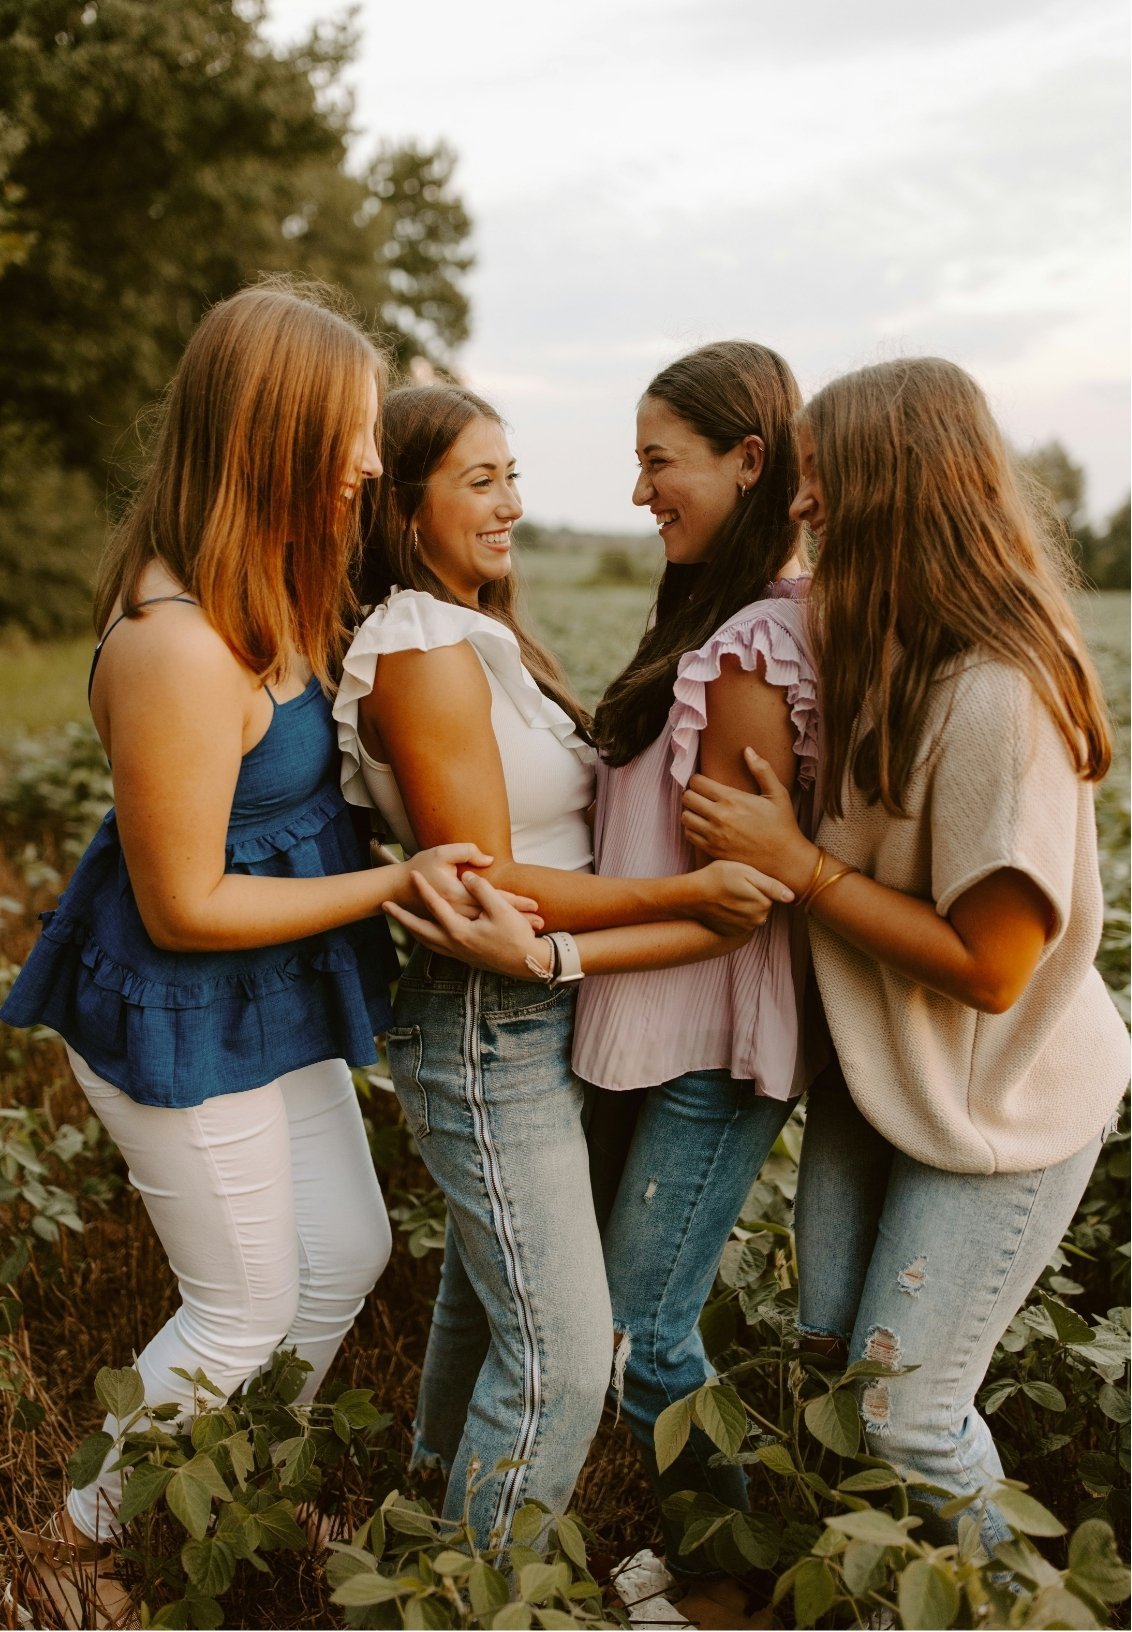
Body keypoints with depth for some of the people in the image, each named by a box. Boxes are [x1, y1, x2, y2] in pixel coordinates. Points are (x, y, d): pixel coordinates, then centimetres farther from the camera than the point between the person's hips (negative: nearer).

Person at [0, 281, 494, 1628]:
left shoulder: (266, 596, 0)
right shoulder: (179, 648, -31)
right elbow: (184, 907, -25)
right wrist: (393, 883, -24)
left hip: (267, 1006, 9)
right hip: (181, 1023, -9)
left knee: (347, 1255, 20)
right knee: (246, 1309, 10)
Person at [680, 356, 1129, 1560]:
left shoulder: (1000, 699, -29)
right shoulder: (878, 658, -2)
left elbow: (990, 965, -27)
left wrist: (793, 861, -24)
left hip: (997, 1107, -8)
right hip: (872, 1072, 8)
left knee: (904, 1411, 4)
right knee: (826, 1361, 17)